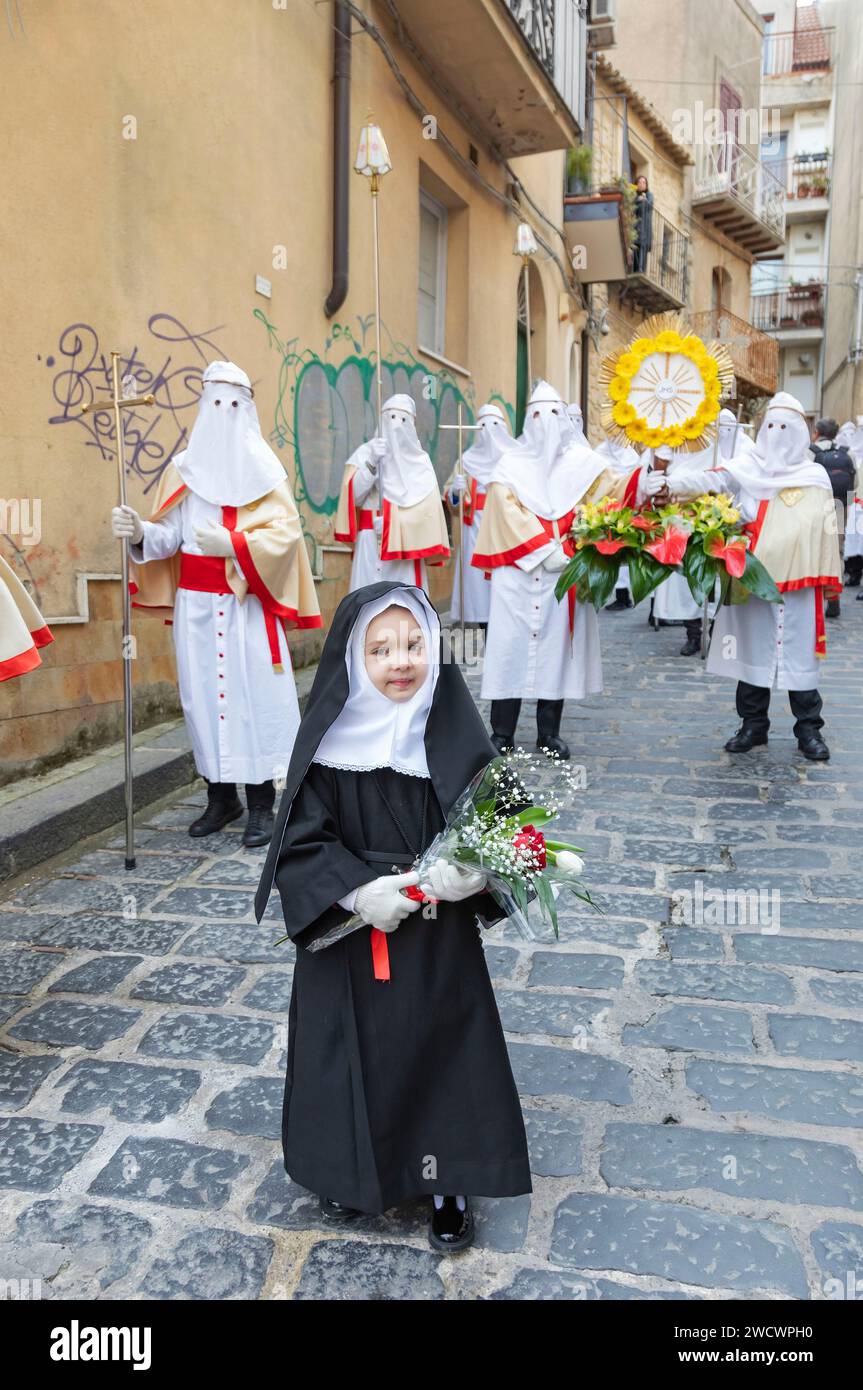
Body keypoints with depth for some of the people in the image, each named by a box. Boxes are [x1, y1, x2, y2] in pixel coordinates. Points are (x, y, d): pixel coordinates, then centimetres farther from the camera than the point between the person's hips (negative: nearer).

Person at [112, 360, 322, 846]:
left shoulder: (265, 469, 3)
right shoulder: (185, 467, 11)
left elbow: (285, 531, -8)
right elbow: (169, 534, 5)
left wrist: (231, 542, -18)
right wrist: (140, 532, -16)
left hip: (249, 601, -3)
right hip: (196, 601, 3)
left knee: (253, 692, -5)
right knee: (204, 691, 4)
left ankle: (262, 804, 3)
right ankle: (221, 796, 16)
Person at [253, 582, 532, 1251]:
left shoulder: (454, 731, -9)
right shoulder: (329, 738, -11)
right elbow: (303, 838, -9)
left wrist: (472, 868, -23)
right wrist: (359, 891, -21)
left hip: (439, 931, 0)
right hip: (347, 929, 0)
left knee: (440, 1045, 9)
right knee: (353, 1050, 13)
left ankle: (447, 1182, 32)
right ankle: (349, 1167, 40)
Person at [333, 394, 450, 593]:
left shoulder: (420, 460, 10)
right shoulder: (365, 453, 7)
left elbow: (429, 507, 6)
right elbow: (352, 496, -3)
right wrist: (371, 462, -13)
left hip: (407, 545, 1)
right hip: (371, 545, -1)